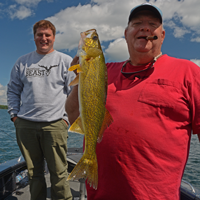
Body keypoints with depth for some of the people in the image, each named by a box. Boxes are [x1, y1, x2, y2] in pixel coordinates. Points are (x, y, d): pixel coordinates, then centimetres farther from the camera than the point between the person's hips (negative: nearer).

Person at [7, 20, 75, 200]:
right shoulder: (22, 62, 14)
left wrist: (66, 118, -4)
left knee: (59, 172, 0)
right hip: (25, 125, 3)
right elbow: (13, 90, 18)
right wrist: (14, 114, 6)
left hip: (54, 124, -3)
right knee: (33, 171, 13)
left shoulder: (66, 61, 6)